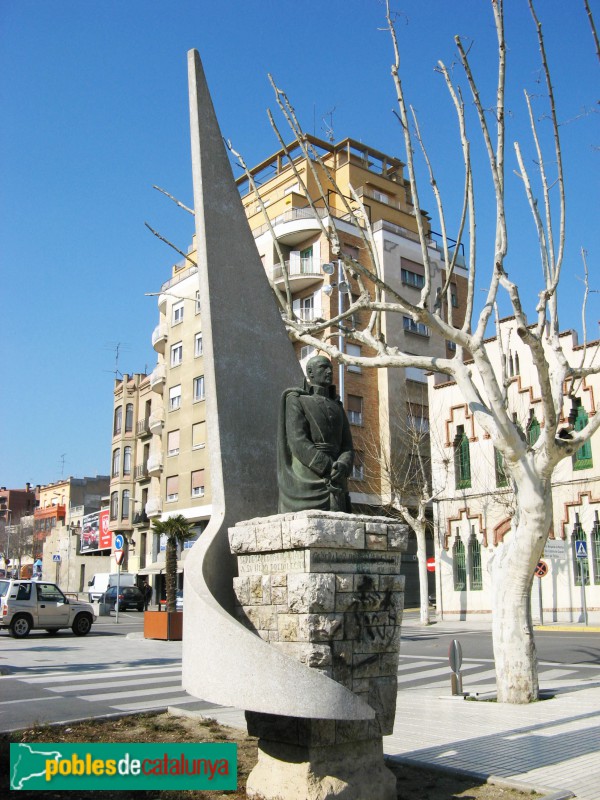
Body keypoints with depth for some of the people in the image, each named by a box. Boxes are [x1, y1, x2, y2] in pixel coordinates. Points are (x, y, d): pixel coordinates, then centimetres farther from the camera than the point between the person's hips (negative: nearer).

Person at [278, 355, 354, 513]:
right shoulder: (295, 401, 3)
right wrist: (331, 469, -20)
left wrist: (343, 466, -14)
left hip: (334, 484, 6)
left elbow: (347, 447, 11)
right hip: (306, 480, -5)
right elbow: (298, 443, -11)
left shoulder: (338, 408, 22)